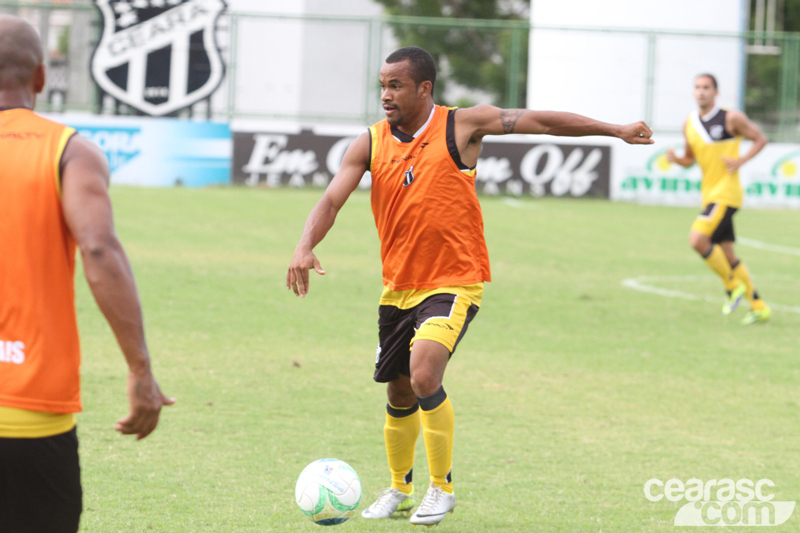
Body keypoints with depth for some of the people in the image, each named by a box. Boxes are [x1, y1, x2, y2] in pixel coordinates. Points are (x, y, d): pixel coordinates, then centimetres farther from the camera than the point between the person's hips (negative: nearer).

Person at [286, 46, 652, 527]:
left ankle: (442, 488, -7)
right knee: (399, 395, 15)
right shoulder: (370, 144, 0)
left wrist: (615, 130, -4)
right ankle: (399, 489, 38)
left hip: (454, 283, -5)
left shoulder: (461, 126, -9)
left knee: (424, 376, -24)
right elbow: (331, 201, -8)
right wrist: (305, 248, -27)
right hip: (398, 287, 5)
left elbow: (539, 121, -5)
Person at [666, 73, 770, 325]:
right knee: (727, 254, 10)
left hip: (727, 192, -7)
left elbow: (760, 139, -1)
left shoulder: (731, 118, -9)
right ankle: (759, 307, 19)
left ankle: (732, 285, -2)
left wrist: (741, 161, -15)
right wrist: (675, 159, -4)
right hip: (709, 192, 7)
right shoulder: (689, 124, 9)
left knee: (698, 239, -22)